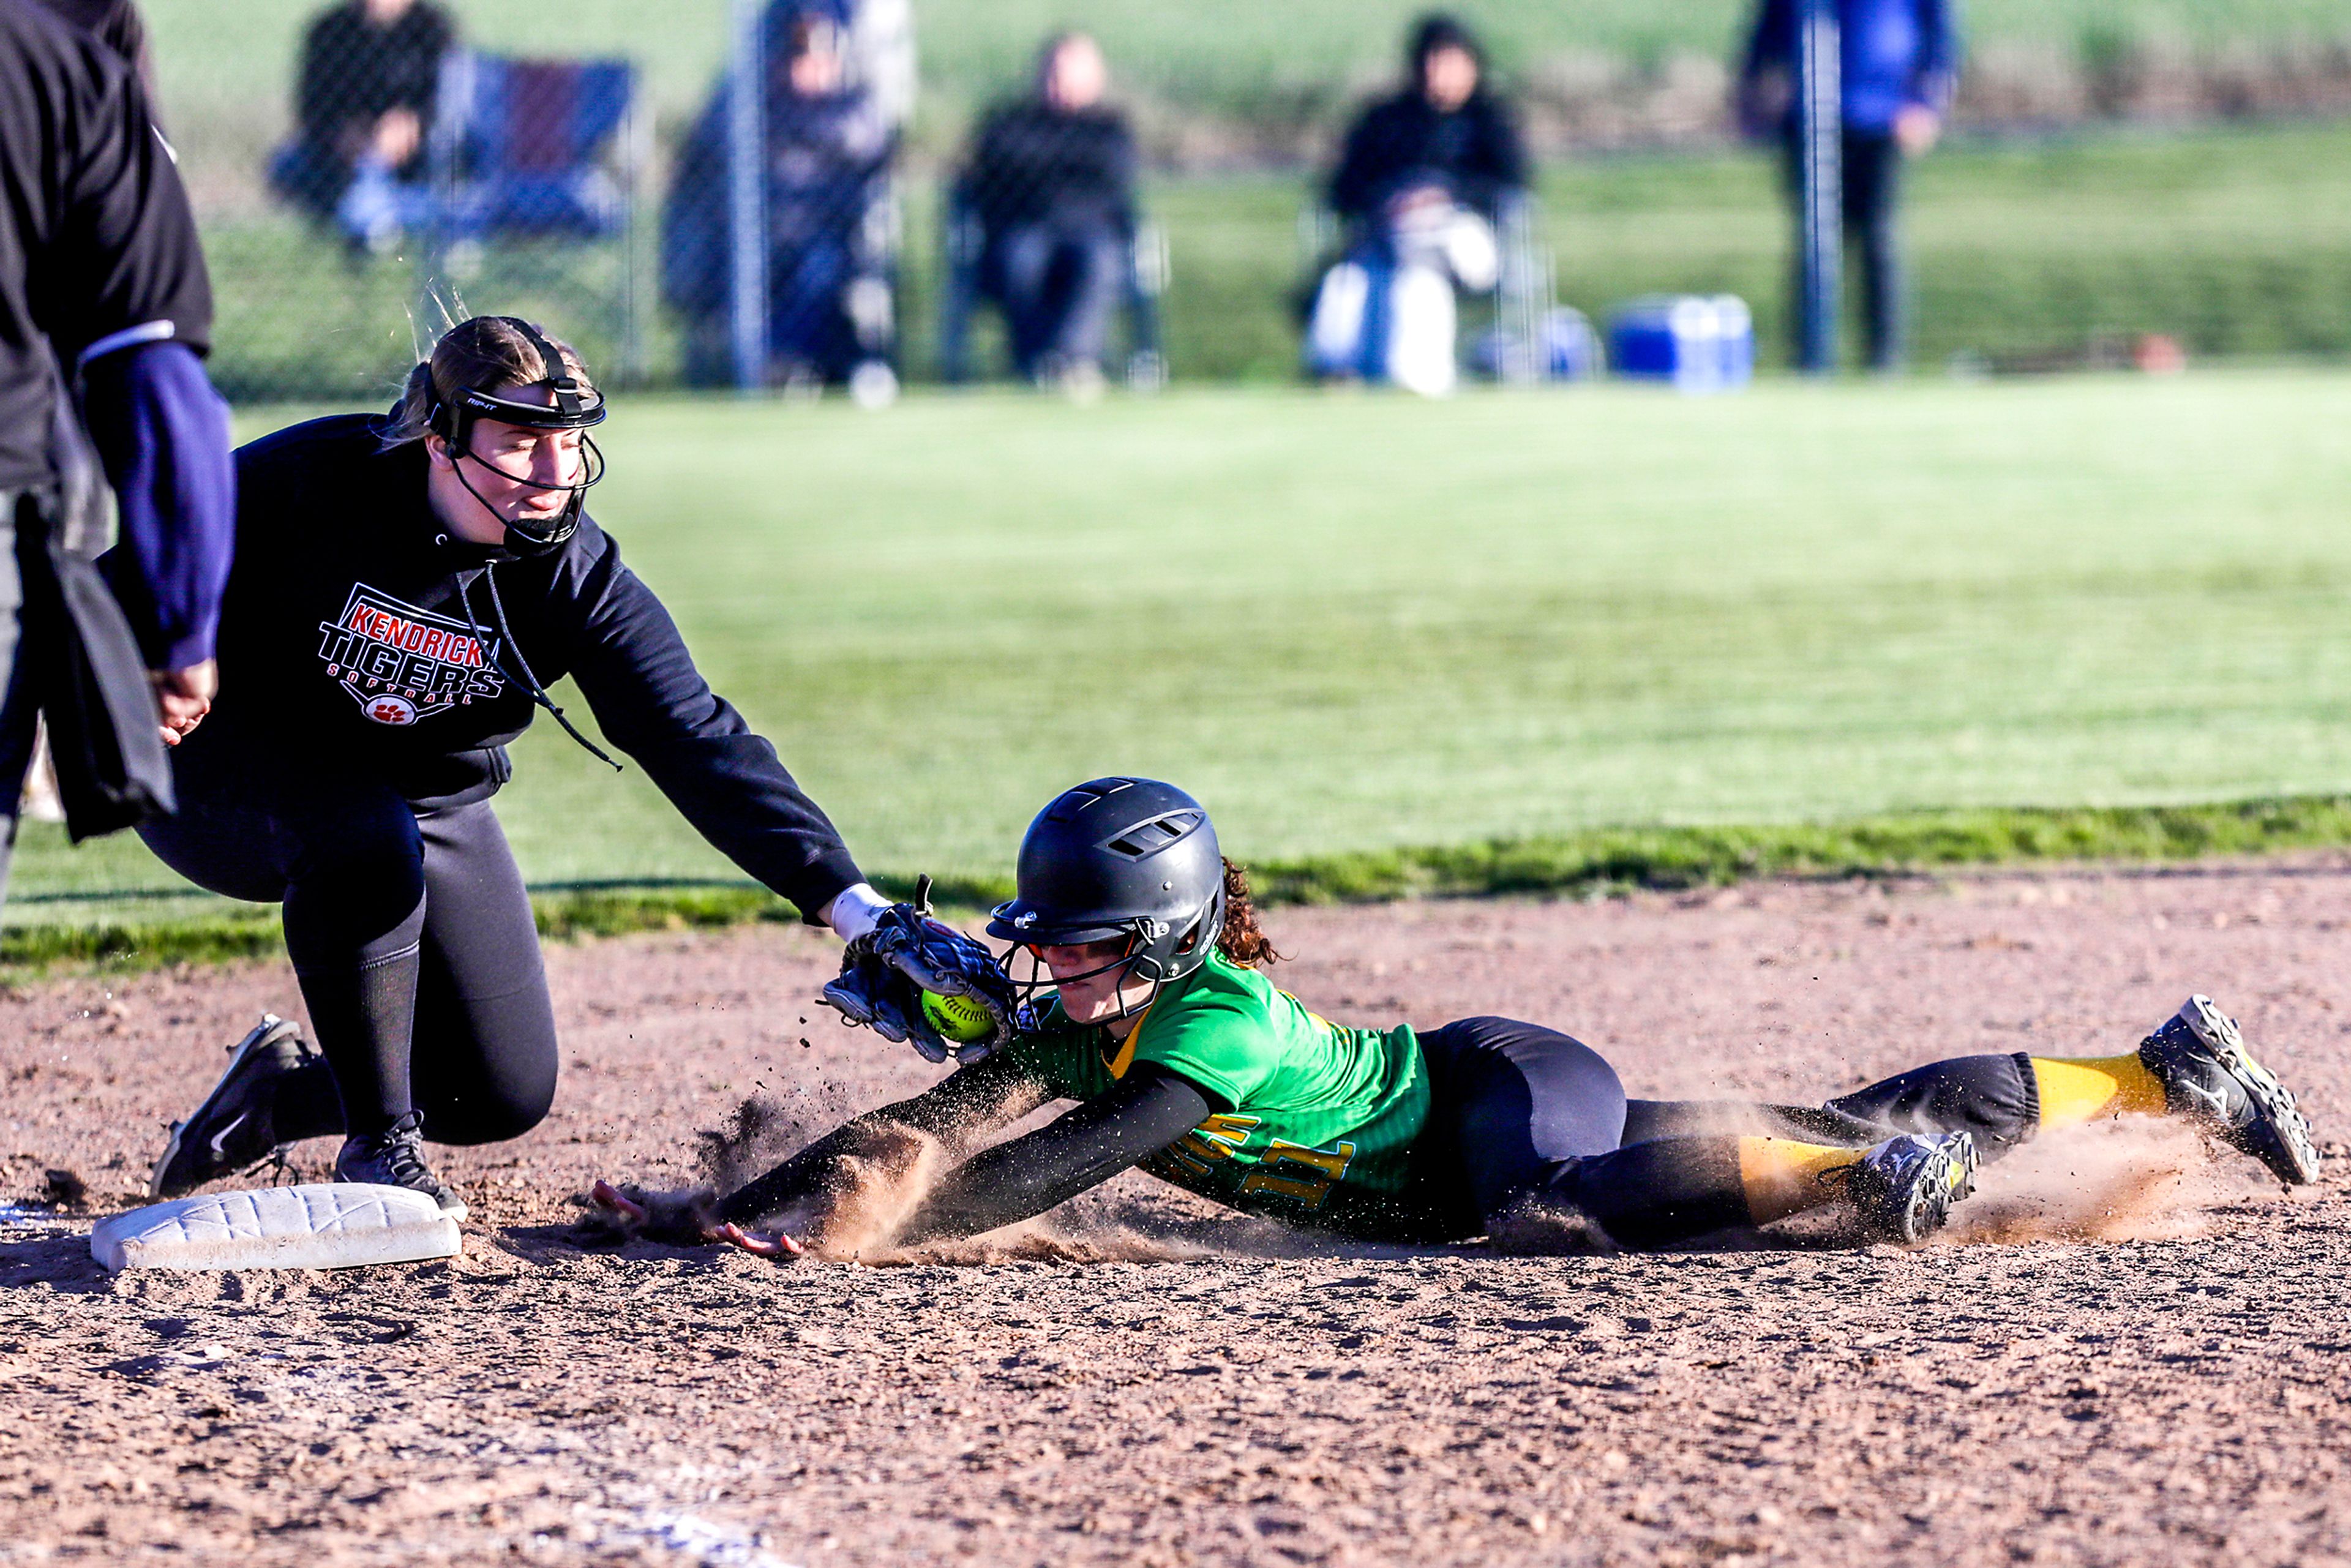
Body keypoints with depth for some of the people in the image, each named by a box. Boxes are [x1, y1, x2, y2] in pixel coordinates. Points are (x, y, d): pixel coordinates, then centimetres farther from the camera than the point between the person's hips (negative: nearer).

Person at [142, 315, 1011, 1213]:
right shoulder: (311, 482, -26)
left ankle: (283, 1093, 25)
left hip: (431, 802, 4)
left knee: (505, 1095, -3)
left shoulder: (580, 581, -19)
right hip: (227, 787, -4)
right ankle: (378, 1143, -20)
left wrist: (857, 909, -34)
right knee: (370, 839, -38)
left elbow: (700, 744, -24)